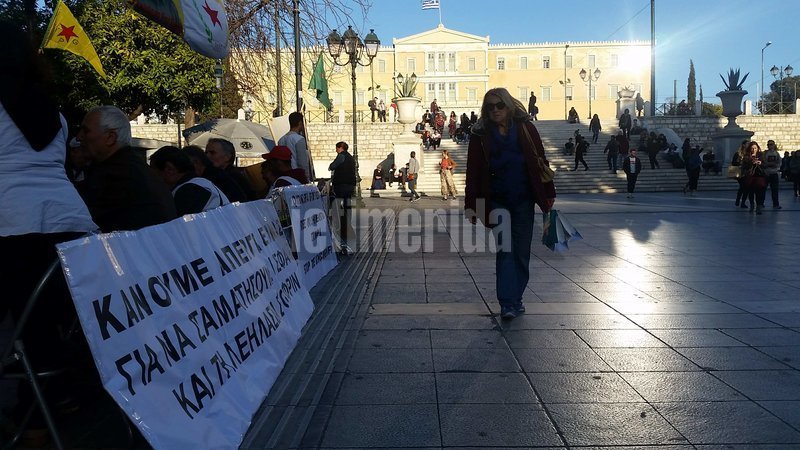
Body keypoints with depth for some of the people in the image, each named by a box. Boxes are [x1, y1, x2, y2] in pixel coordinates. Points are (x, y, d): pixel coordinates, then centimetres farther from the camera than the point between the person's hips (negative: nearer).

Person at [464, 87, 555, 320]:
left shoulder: (526, 128, 3)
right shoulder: (481, 135, 2)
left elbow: (541, 160, 4)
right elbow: (473, 171, 0)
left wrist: (549, 193, 1)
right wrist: (471, 205, -3)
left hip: (524, 200, 1)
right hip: (497, 201, -1)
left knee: (522, 251, 7)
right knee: (505, 250, -10)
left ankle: (516, 298, 20)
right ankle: (507, 303, -7)